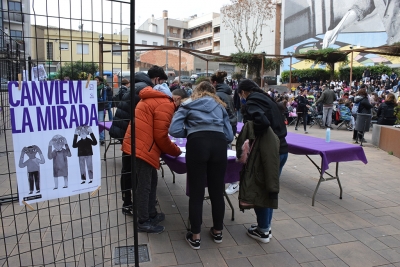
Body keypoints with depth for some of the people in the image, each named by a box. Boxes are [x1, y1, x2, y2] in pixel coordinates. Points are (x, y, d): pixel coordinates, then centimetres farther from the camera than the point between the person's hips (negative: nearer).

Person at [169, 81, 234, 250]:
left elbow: (174, 130, 6)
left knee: (196, 193, 7)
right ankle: (218, 232, 31)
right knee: (217, 191, 14)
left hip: (197, 143, -2)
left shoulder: (188, 104, 22)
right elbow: (229, 136, 17)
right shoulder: (220, 106, 27)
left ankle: (195, 237, 18)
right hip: (219, 143, 3)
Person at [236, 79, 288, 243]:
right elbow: (278, 123, 15)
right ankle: (266, 226, 32)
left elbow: (262, 122, -29)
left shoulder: (251, 102, -11)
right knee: (270, 189, 19)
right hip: (280, 149, 9)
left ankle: (262, 231, 19)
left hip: (267, 152, -9)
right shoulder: (267, 99, 16)